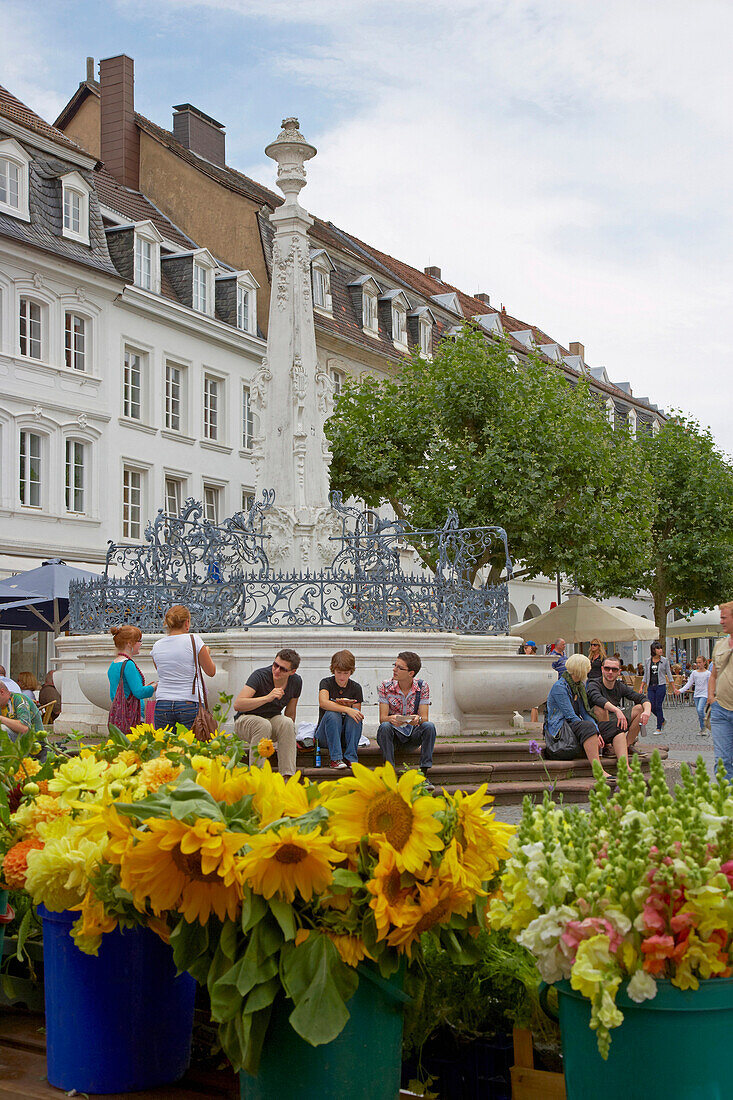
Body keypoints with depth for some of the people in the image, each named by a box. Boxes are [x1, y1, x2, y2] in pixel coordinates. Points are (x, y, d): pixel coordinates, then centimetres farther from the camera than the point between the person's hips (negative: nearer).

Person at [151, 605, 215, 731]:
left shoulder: (157, 646, 6)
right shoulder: (194, 640, -6)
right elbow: (211, 671, 1)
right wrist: (206, 653, 20)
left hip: (162, 706, 3)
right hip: (190, 705, -3)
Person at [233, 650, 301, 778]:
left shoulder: (296, 682, -5)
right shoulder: (260, 675, -21)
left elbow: (290, 713, 9)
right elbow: (237, 705, -31)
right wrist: (267, 698, -37)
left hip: (273, 719, 4)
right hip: (245, 719, -4)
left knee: (287, 722, -30)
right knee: (264, 725, -38)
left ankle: (287, 776, -31)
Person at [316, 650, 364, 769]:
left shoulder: (356, 688, 2)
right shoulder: (326, 682, -6)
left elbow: (357, 715, -1)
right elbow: (323, 703, -27)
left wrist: (348, 705, -21)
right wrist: (346, 709, -37)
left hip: (346, 736, 2)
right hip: (325, 735, -2)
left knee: (354, 714, -25)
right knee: (332, 714, -31)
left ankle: (351, 758, -23)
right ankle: (336, 758, -28)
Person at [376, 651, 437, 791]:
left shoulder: (422, 686, -6)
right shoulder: (386, 686, -8)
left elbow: (424, 717, -11)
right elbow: (382, 718, -13)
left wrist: (418, 719, -37)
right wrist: (391, 719, -38)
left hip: (413, 734, 1)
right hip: (393, 732, -1)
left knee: (429, 726, -29)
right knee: (385, 727, -33)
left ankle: (423, 773, -28)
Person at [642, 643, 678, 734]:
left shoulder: (664, 660, 1)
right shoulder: (648, 661, 7)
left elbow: (669, 675, 5)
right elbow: (645, 675, 13)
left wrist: (674, 689, 5)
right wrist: (641, 688, 7)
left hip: (661, 686, -3)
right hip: (650, 686, 3)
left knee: (658, 706, -5)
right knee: (652, 707, 0)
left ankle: (659, 728, 4)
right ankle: (662, 720, 28)